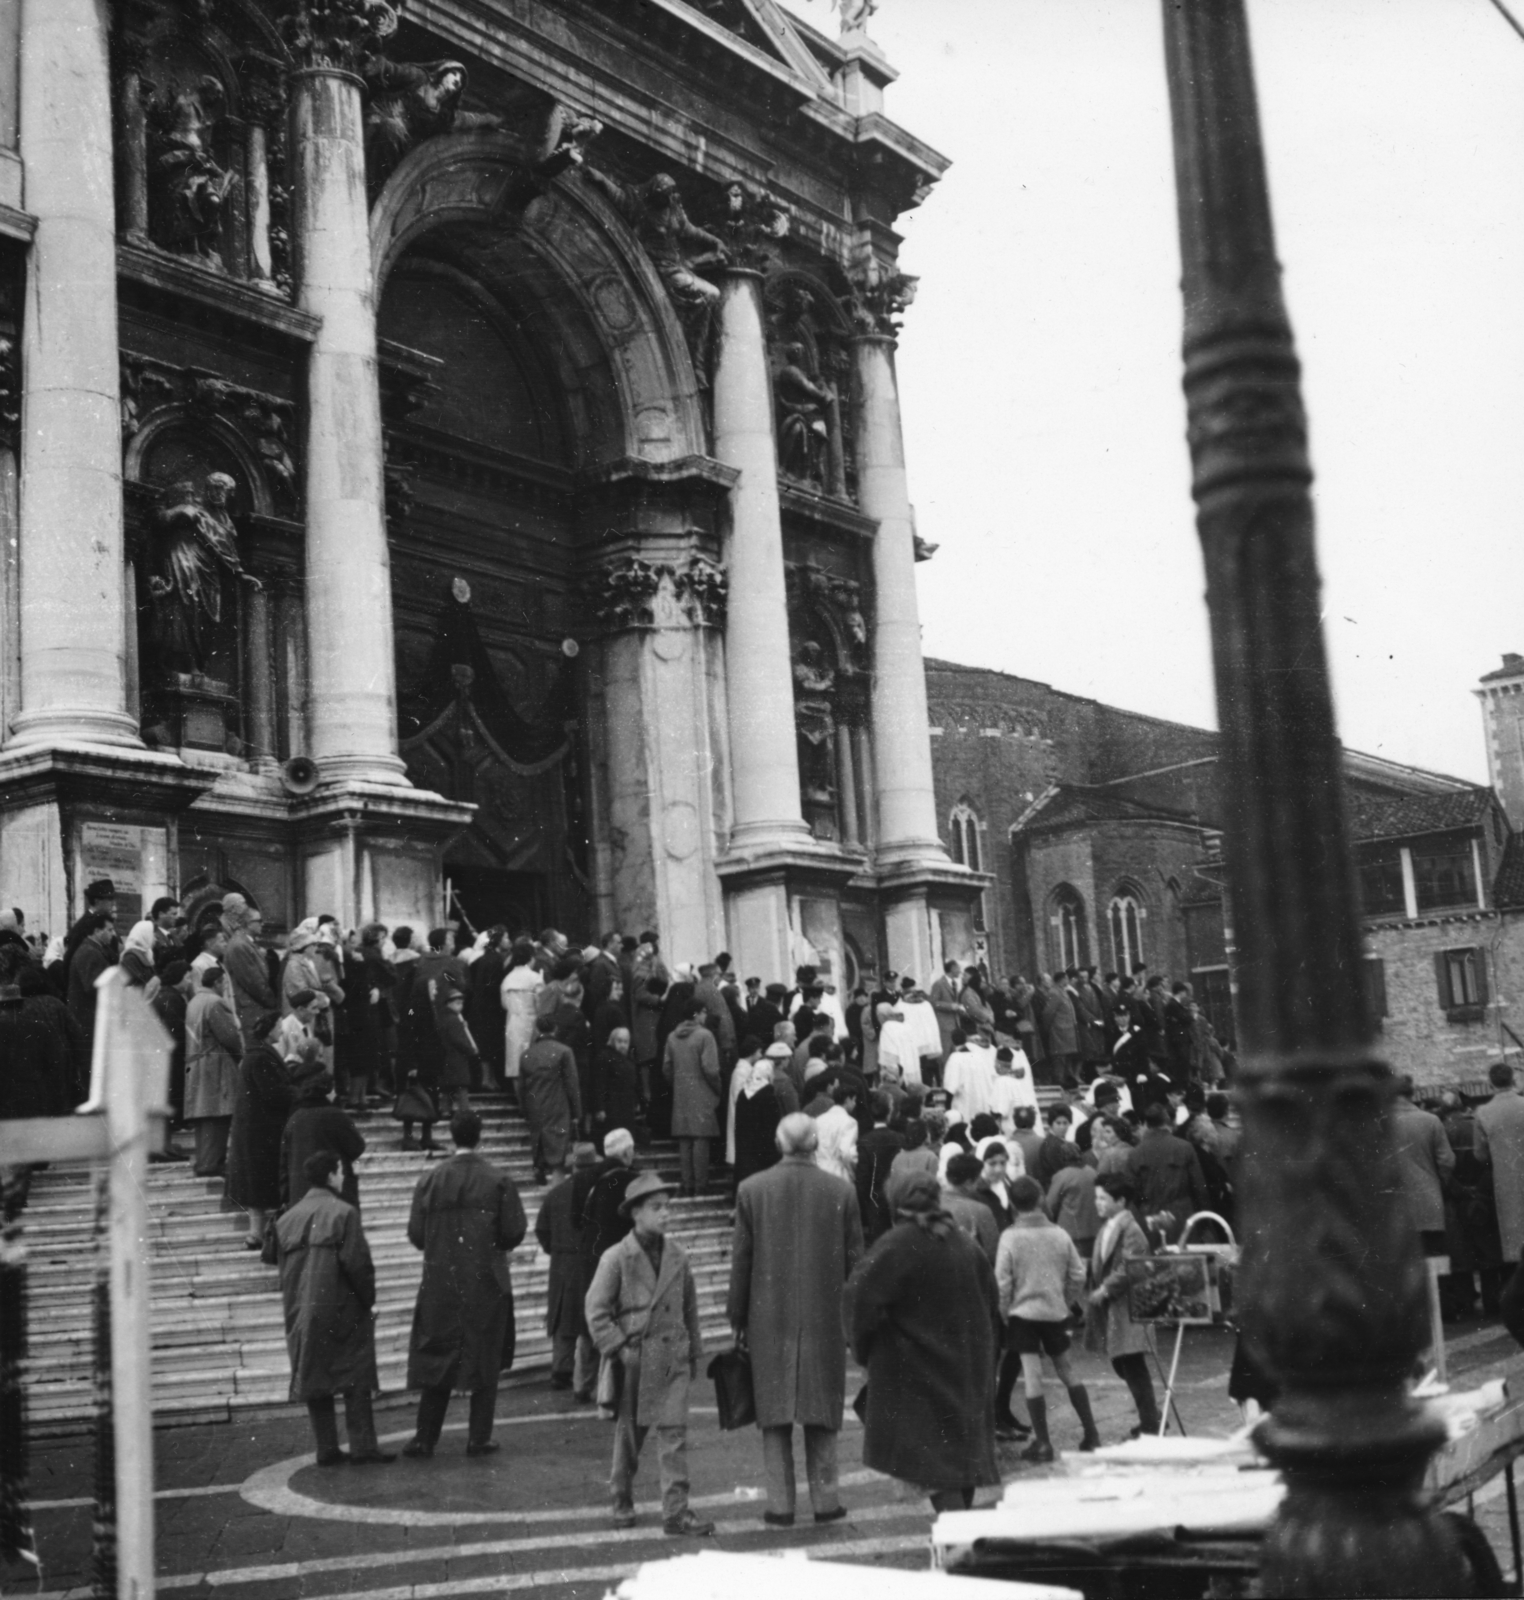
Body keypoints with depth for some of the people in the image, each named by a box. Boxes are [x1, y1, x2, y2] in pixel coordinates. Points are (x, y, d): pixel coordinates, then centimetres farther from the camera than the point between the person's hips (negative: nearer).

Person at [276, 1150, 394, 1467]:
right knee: (355, 1379, 0)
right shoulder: (343, 1213, -10)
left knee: (314, 1380, 9)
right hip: (342, 1310, -6)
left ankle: (327, 1449, 11)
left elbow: (283, 1266, 10)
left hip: (301, 1313, 6)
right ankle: (362, 1447, -3)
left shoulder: (287, 1220, 9)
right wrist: (369, 1299, -3)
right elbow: (356, 1262, -15)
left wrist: (297, 1304, 15)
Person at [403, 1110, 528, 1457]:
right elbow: (513, 1234, -9)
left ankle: (425, 1438, 13)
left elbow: (416, 1235, -4)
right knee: (485, 1360, 8)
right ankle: (479, 1439, 11)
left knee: (437, 1359, 11)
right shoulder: (499, 1181, -9)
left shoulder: (430, 1180, -5)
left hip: (440, 1284, 2)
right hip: (487, 1285, -2)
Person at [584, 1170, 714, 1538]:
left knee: (674, 1431, -6)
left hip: (672, 1358, 2)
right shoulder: (616, 1258, -8)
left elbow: (690, 1308, 13)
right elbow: (596, 1311, -7)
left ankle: (676, 1511, -4)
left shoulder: (677, 1255, 3)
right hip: (633, 1360, -2)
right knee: (629, 1432, 11)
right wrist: (619, 1349, -11)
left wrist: (694, 1351, 14)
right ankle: (622, 1500, 31)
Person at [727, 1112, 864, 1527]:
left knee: (775, 1414, 7)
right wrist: (855, 1318, 15)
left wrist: (738, 1318, 8)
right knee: (822, 1414, 10)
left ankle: (780, 1504, 8)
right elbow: (854, 1259, 2)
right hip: (825, 1320, 0)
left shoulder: (752, 1190, -4)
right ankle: (825, 1500, 14)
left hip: (769, 1320, 0)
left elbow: (741, 1259, 0)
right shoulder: (841, 1191, -4)